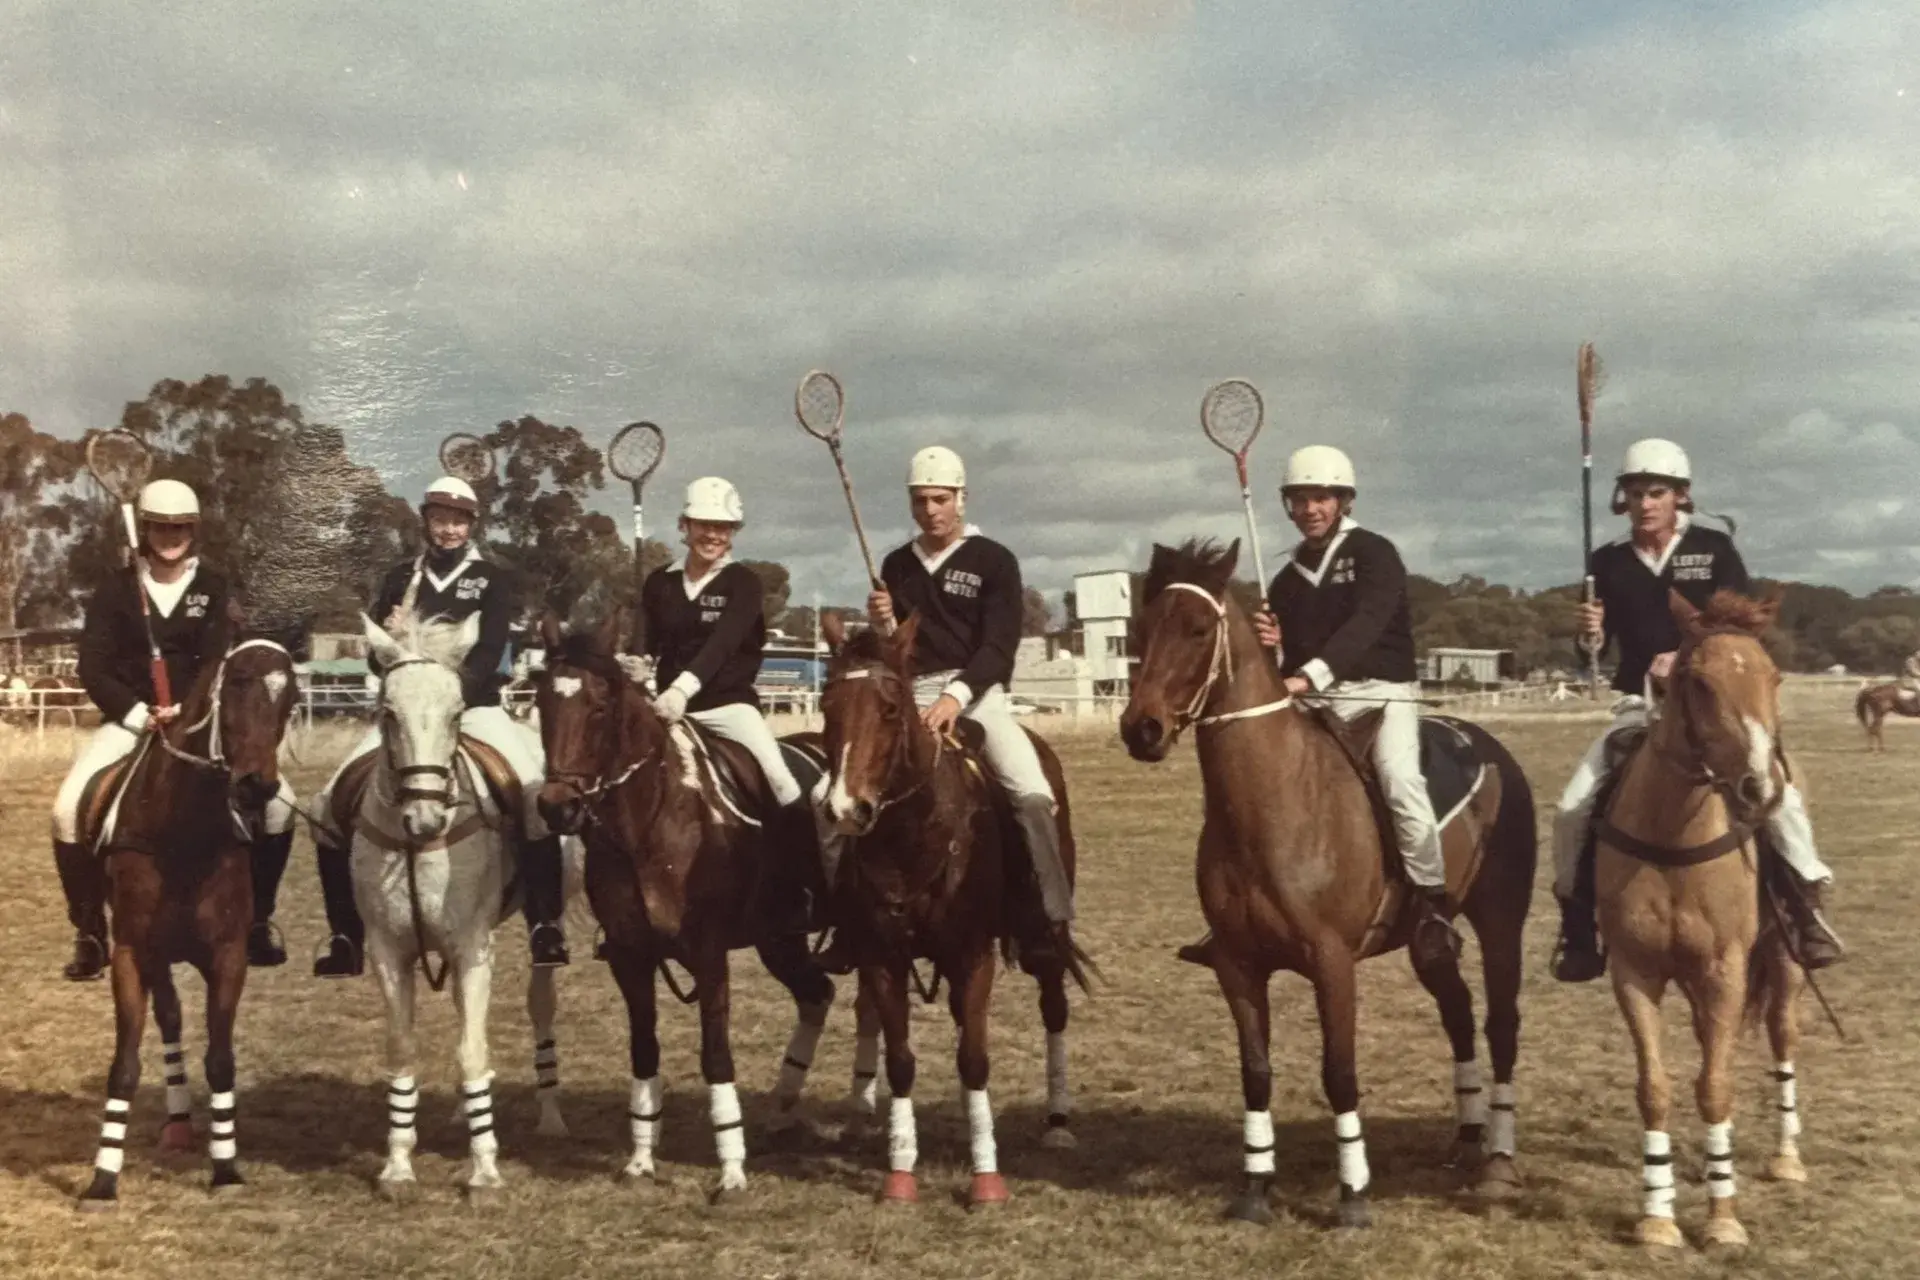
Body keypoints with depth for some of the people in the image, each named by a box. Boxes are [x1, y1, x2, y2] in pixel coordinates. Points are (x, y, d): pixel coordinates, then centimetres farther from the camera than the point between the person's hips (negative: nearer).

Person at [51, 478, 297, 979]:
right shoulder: (116, 589, 1)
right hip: (129, 718, 0)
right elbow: (93, 668, -4)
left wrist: (185, 710, -21)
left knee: (279, 802, -17)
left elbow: (218, 661, -6)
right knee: (69, 808, -23)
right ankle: (90, 933, -7)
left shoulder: (213, 586, 3)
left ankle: (257, 919, 2)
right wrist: (138, 712, -18)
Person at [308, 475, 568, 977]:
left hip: (474, 706, -2)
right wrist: (389, 636, -12)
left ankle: (544, 924, -18)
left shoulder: (489, 578, 5)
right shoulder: (401, 578, 12)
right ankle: (346, 936, 0)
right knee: (330, 803, -11)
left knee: (536, 791, -28)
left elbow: (491, 650, -6)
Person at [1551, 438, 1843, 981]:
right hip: (1639, 707, 2)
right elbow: (1594, 652, 5)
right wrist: (1589, 633, -19)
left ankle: (1809, 901, -4)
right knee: (1573, 808, -11)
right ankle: (1578, 925, 4)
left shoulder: (1714, 549, -2)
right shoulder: (1608, 562, 2)